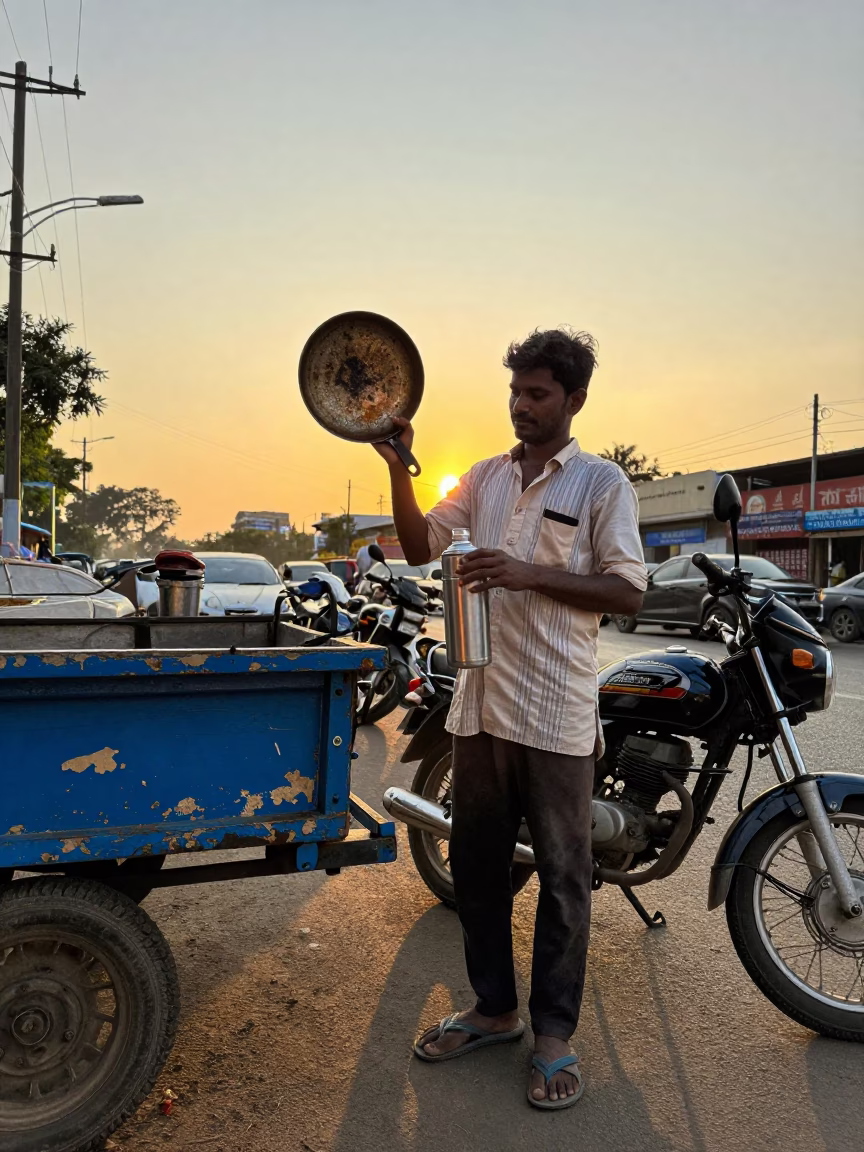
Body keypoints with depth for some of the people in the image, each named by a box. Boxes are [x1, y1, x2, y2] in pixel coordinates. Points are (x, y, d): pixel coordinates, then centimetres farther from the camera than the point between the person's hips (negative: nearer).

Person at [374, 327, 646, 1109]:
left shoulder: (602, 482, -3)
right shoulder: (486, 477, 12)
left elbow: (628, 593, -9)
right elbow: (420, 547, 12)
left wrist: (529, 574, -20)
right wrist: (398, 467, 0)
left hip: (558, 712, -5)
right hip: (483, 702, 6)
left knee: (562, 877, 7)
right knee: (475, 863, 15)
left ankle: (555, 1031, 24)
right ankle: (495, 1009, 33)